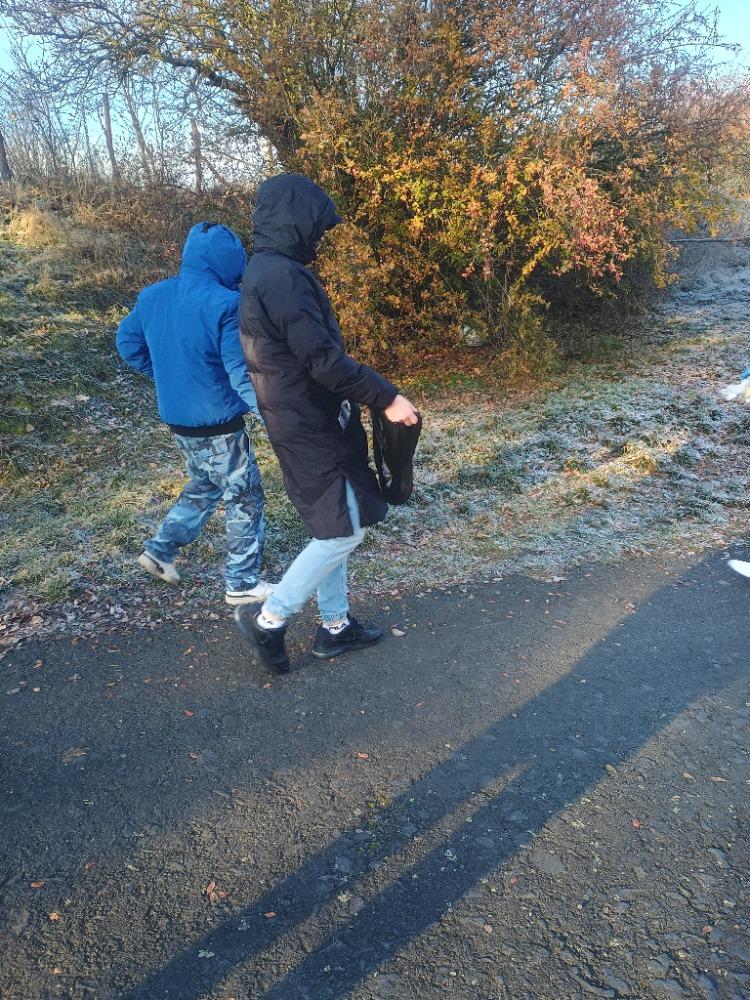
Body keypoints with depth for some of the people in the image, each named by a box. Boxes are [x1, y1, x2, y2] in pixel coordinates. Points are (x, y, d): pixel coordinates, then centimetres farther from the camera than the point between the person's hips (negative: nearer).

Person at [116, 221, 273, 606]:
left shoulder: (151, 297, 2)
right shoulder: (225, 304, -21)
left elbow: (128, 343, 15)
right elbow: (244, 375, -23)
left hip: (177, 419, 7)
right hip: (219, 425, -7)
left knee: (203, 487, 28)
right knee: (246, 499, 9)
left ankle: (160, 550, 31)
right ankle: (243, 583, 18)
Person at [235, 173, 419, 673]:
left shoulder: (264, 272, 14)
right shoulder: (282, 277, -20)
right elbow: (323, 358, -25)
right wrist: (387, 396, -18)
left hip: (300, 421, 11)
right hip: (311, 427, -10)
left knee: (332, 527, 18)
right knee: (344, 529, -1)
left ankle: (336, 626, 29)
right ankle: (269, 618, 8)